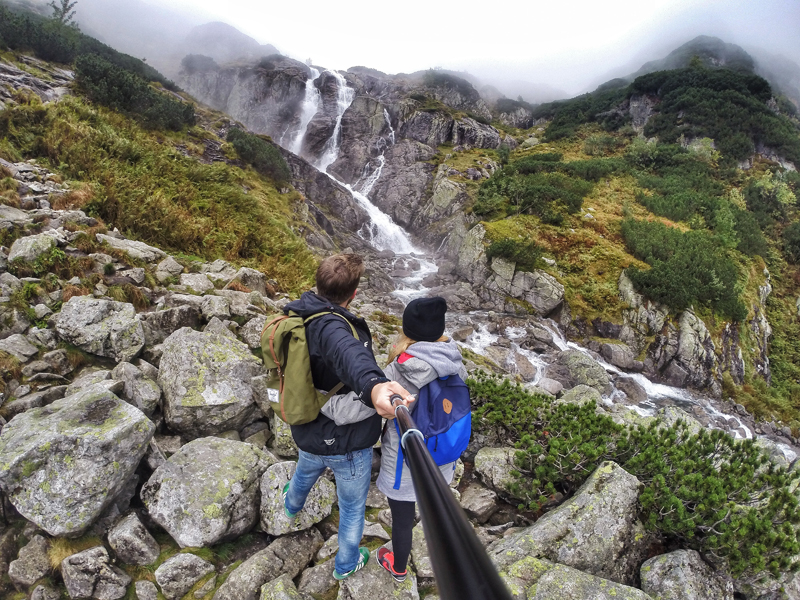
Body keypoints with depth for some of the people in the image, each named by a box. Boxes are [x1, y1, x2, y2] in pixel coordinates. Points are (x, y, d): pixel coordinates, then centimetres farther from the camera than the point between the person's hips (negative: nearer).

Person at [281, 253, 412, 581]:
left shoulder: (300, 317, -6)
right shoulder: (330, 326, -33)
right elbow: (349, 354, -58)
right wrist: (374, 385, -76)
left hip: (307, 434, 8)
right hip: (347, 444, -8)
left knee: (305, 471, 41)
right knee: (353, 507, 21)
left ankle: (292, 505, 72)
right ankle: (346, 564, 45)